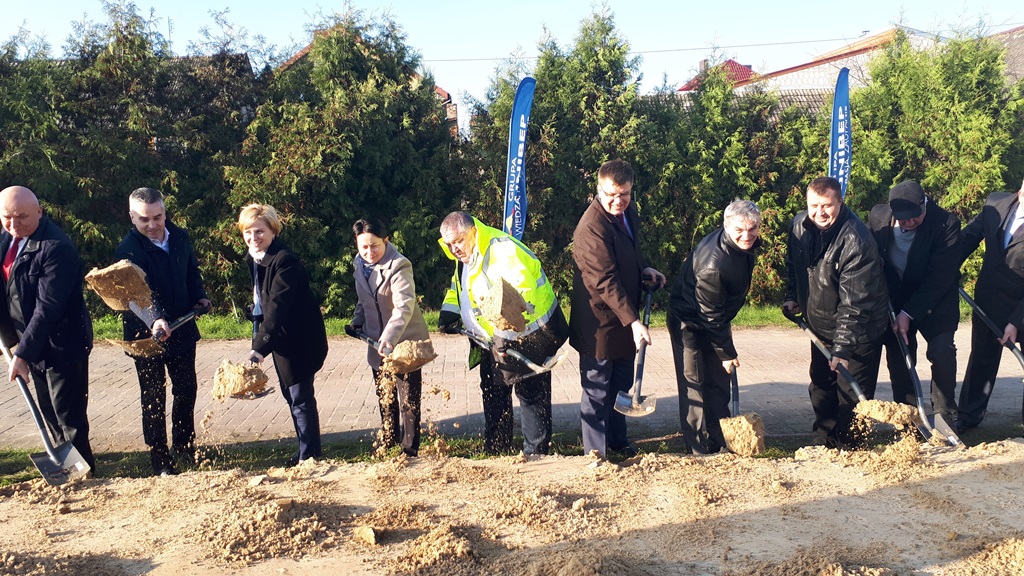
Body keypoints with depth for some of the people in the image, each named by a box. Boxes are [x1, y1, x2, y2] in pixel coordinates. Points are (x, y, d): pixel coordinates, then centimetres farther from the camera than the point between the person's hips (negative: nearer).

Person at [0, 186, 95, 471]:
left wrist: (23, 354, -27)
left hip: (62, 346, -8)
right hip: (33, 345, 8)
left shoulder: (56, 248, -22)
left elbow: (48, 308, -26)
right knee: (50, 415, 18)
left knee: (69, 417, 0)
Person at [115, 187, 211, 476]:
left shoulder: (181, 238, -1)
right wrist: (156, 319, -49)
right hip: (147, 333, -5)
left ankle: (184, 447, 33)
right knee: (154, 398, 4)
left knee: (186, 390, 15)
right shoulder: (128, 249, -19)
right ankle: (160, 460, 15)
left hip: (182, 330, 5)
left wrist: (199, 297, -1)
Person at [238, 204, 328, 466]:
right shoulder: (253, 258, 5)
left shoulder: (285, 261, -23)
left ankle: (309, 455, 9)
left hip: (299, 340, -10)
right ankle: (306, 450, 31)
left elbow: (278, 306, -31)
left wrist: (260, 347, -38)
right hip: (282, 340, 10)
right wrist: (260, 340, 10)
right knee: (291, 395, 18)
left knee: (301, 398, -3)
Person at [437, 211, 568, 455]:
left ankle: (535, 454, 10)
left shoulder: (503, 251, -27)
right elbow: (457, 287, 23)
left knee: (531, 394, -1)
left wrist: (504, 333, -47)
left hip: (527, 336, -10)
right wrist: (448, 314, 5)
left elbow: (523, 291, -38)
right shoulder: (466, 257, 5)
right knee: (493, 392, 18)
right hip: (493, 341, 10)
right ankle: (495, 451, 32)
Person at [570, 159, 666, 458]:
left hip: (625, 317, 9)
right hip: (600, 321, -9)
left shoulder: (628, 212, 3)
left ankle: (617, 440, 35)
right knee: (597, 389, 3)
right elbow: (606, 281, -28)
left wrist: (644, 269, 2)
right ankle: (596, 453, 14)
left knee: (622, 383, 20)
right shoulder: (592, 227, -25)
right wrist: (633, 322, -31)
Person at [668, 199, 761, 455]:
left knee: (719, 384, 14)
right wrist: (727, 352, -16)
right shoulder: (712, 264, -37)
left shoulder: (747, 245, -10)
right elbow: (710, 315, -26)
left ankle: (720, 442, 26)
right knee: (694, 387, -1)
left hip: (715, 320, 9)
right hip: (689, 325, -8)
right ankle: (700, 451, 9)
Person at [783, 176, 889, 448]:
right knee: (821, 384, 18)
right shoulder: (799, 226, -8)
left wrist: (843, 346, -33)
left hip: (860, 329, -7)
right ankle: (824, 438, 35)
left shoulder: (856, 240, -30)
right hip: (820, 325, 7)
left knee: (852, 392, -2)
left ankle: (847, 446, 15)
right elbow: (793, 263, 15)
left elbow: (854, 302, -31)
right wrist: (792, 297, 6)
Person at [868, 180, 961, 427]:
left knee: (941, 351, -14)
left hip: (936, 300, -3)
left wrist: (909, 313, -24)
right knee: (898, 356, 4)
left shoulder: (946, 223, -23)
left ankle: (944, 414, 3)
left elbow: (940, 278, -23)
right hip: (893, 300, 3)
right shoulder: (878, 216, -13)